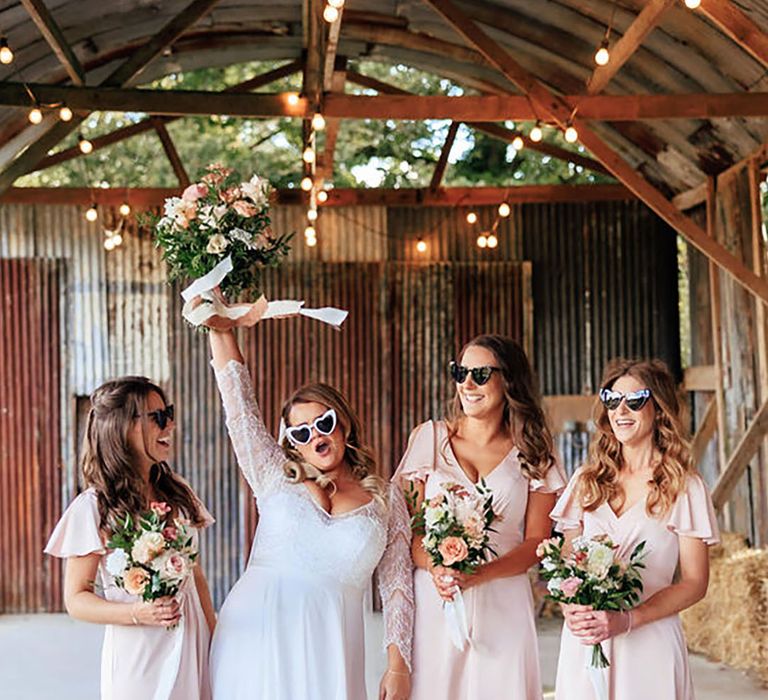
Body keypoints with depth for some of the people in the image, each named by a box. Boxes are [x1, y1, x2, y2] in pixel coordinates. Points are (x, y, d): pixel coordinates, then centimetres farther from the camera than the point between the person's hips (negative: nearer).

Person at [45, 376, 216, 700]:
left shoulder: (178, 493, 6)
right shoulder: (92, 507, -10)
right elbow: (76, 599, -8)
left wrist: (215, 637, 10)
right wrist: (137, 613, -23)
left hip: (193, 648, 5)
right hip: (138, 657, -5)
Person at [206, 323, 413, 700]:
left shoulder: (386, 499, 11)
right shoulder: (277, 477, 11)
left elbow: (397, 587, 7)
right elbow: (239, 400, 8)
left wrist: (398, 666, 0)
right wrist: (221, 329, 4)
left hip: (326, 642, 0)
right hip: (255, 630, 0)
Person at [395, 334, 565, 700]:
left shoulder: (532, 453, 7)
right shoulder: (429, 438, 7)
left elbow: (536, 542, 2)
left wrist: (480, 574, -14)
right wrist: (435, 567, -17)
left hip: (503, 605, 0)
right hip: (433, 602, 0)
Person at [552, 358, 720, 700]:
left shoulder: (684, 487, -2)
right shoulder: (586, 480, 9)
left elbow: (694, 583, -4)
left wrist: (627, 620, -16)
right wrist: (570, 607, -9)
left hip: (648, 644, -3)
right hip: (583, 644, 3)